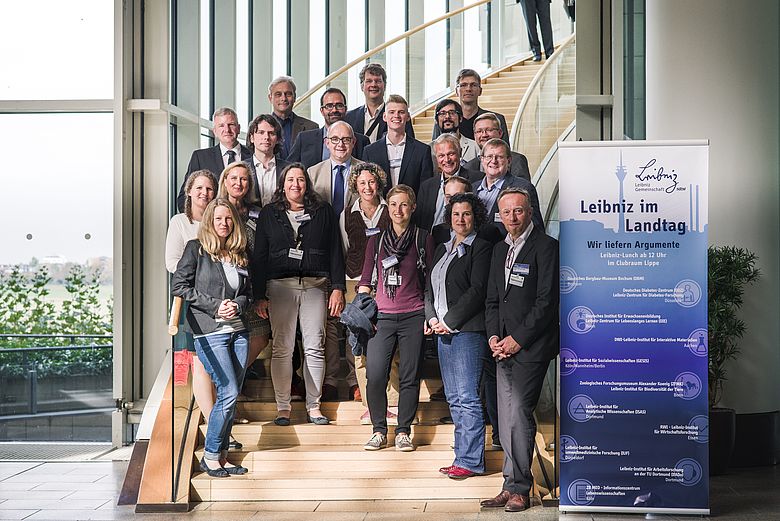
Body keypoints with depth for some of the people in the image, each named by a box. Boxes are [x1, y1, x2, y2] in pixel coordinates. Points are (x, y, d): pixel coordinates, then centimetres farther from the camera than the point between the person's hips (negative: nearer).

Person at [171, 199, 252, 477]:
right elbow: (178, 285, -5)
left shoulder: (240, 253, 14)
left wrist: (238, 305, -4)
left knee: (231, 396, 6)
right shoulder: (196, 249, 0)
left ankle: (221, 456, 16)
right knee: (229, 393, -12)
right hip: (210, 333, -5)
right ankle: (210, 456, 4)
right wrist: (214, 306, -11)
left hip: (239, 330, 6)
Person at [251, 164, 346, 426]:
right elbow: (259, 256, 9)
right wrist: (260, 295, 1)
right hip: (280, 285, 0)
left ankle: (313, 406, 6)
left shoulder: (323, 211, 11)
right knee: (282, 348, -2)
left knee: (315, 348, -2)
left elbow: (335, 251, 8)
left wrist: (338, 288, -1)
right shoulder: (269, 214, 12)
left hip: (315, 285, 0)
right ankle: (283, 407, 5)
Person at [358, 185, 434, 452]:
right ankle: (379, 431, 6)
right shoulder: (376, 240, 12)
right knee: (375, 375, -7)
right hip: (382, 316, 1)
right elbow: (366, 281, 12)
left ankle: (403, 432, 12)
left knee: (409, 377, 1)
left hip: (413, 316, -1)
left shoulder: (423, 240, 6)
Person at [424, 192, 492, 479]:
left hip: (467, 330, -8)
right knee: (454, 399, 10)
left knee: (467, 398, -8)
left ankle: (471, 460, -2)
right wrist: (432, 318, 0)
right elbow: (429, 288, 18)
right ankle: (464, 455, 17)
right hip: (443, 330, 8)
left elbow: (477, 291, -12)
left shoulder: (481, 248, -3)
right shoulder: (442, 249, 20)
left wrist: (449, 321, -13)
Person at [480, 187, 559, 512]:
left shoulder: (546, 247, -6)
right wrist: (493, 336, 4)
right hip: (504, 347, 7)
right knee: (506, 419, 7)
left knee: (518, 415, -10)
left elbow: (547, 300, -12)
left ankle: (519, 489, 1)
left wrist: (518, 339, -12)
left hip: (530, 347, -7)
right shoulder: (500, 250, 18)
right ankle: (511, 487, 14)